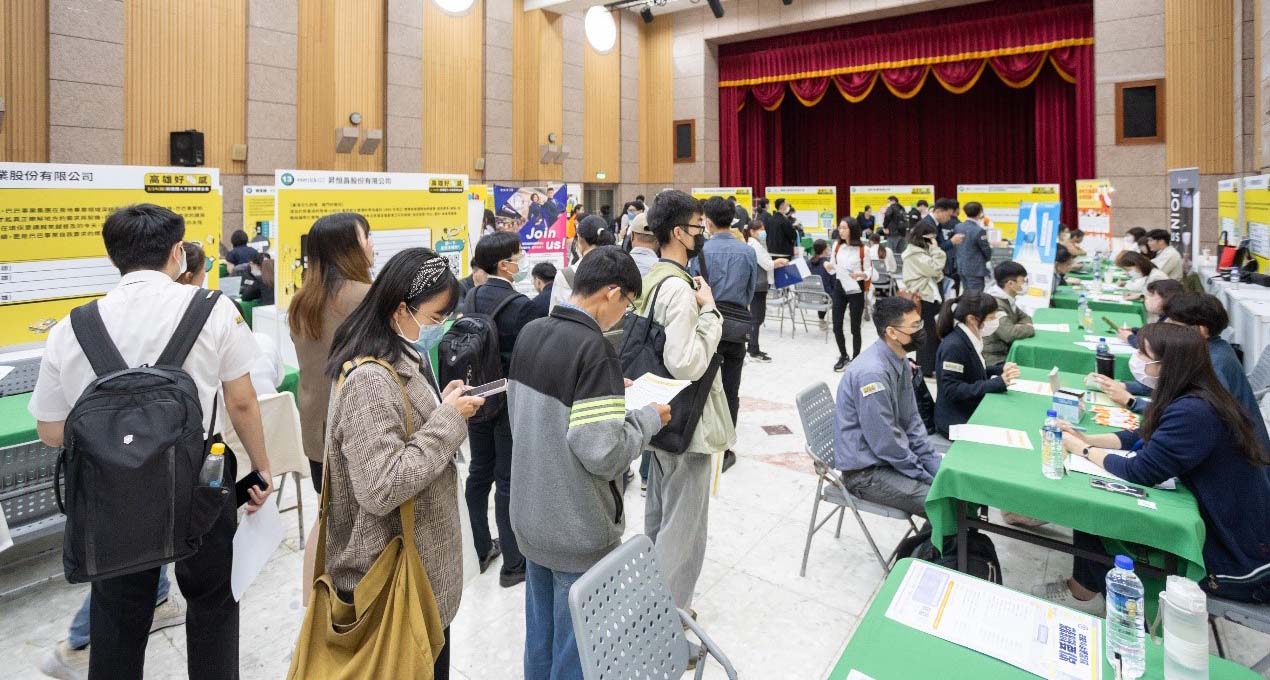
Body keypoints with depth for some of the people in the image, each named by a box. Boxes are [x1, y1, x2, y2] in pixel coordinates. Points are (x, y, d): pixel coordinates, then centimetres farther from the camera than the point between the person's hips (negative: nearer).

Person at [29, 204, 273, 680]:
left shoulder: (69, 330, -3)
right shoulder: (213, 309, -11)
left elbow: (51, 433, 5)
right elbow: (241, 402, -6)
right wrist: (261, 467, 7)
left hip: (115, 491, 3)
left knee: (117, 619, 22)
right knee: (212, 603, 19)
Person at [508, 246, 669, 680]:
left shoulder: (530, 334, 0)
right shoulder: (594, 349, -24)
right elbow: (603, 453, -26)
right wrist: (649, 417, -10)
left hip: (530, 520, 8)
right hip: (578, 531, -7)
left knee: (539, 636, 24)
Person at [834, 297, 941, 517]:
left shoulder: (900, 361, 2)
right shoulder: (872, 372, -27)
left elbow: (911, 419, 11)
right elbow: (884, 443, -23)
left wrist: (933, 462, 2)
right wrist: (925, 477, -12)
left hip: (896, 455, 9)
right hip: (867, 471, -9)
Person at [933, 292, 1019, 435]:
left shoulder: (971, 339, 4)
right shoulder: (954, 346, -23)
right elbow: (953, 391, -25)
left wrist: (1000, 369, 3)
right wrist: (997, 383, -26)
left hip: (973, 412, 9)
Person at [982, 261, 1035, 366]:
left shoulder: (1008, 299, 8)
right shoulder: (995, 304, -22)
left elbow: (1025, 317, 22)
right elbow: (1009, 333, -33)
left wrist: (1022, 327, -2)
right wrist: (1030, 328, -14)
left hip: (1005, 352, 10)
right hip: (994, 360, -10)